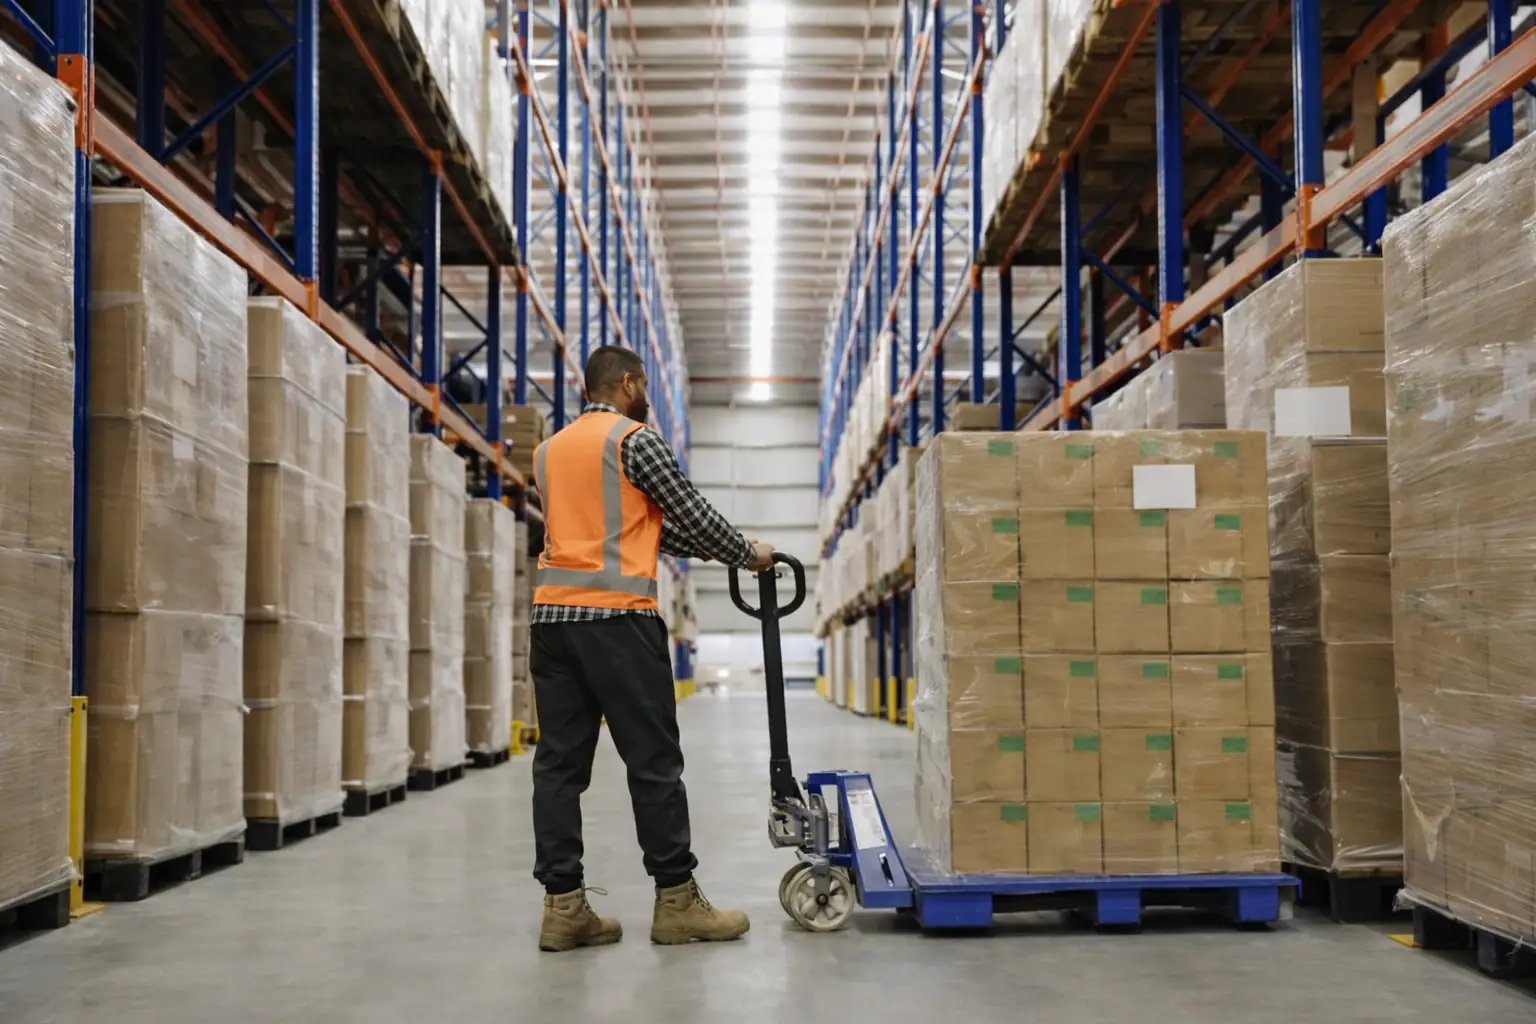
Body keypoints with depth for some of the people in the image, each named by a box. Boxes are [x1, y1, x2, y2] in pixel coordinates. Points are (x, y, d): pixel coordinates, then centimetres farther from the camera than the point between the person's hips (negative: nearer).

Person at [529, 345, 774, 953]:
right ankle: (676, 901, 4)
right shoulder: (634, 439, -4)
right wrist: (749, 554, 17)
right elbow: (692, 514, -1)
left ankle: (563, 907, 4)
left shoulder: (548, 451, 20)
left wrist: (711, 551, 29)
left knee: (559, 762, 4)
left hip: (551, 616, 8)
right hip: (615, 615, -7)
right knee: (654, 761, -1)